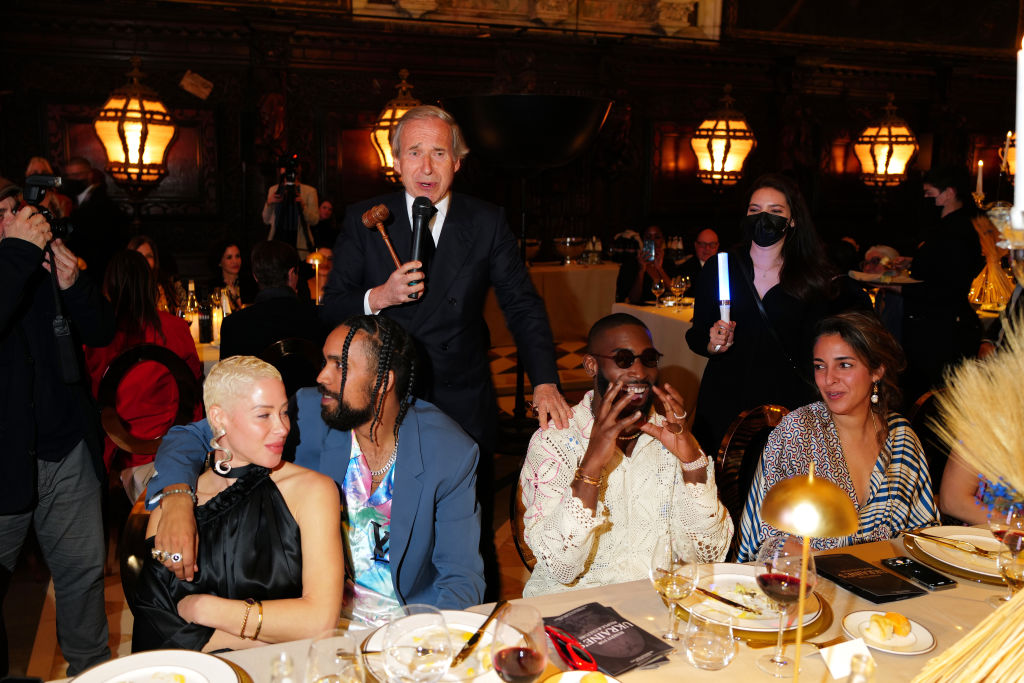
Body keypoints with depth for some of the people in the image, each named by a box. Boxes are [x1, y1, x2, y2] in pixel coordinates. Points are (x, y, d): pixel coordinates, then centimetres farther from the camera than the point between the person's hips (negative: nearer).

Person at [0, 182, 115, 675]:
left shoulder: (43, 263, 4)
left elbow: (101, 332, 6)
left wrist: (72, 284, -10)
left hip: (65, 449, 4)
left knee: (84, 570, 13)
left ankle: (91, 665, 32)